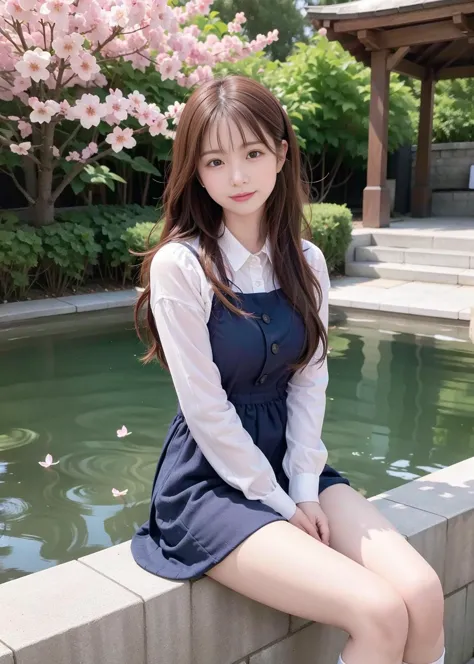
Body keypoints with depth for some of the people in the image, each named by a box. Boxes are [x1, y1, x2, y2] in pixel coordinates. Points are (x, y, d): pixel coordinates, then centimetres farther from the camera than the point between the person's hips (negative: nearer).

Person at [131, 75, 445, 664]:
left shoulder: (306, 261, 3)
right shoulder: (180, 265, -15)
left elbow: (309, 383, 2)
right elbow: (206, 409, -14)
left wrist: (304, 491, -7)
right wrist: (279, 503, -10)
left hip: (290, 460, 5)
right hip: (210, 482, -5)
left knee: (424, 595, -14)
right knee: (380, 615, -20)